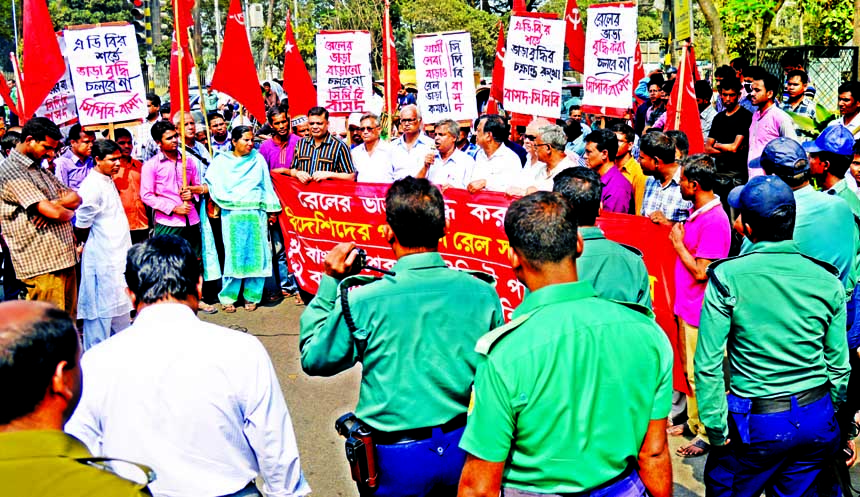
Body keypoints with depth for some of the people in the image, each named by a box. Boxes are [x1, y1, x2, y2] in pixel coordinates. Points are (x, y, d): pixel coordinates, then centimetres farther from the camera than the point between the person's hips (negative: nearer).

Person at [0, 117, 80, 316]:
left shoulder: (40, 170, 19)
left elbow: (76, 198, 15)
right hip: (42, 264, -9)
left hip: (64, 258, 9)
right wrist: (68, 212, 3)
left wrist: (56, 204, -7)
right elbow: (53, 212, -20)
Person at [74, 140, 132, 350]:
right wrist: (92, 246, 3)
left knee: (121, 307, 18)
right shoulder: (92, 186, -18)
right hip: (101, 260, -10)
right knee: (101, 312, -3)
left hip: (117, 256, 10)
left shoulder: (108, 181, 12)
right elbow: (81, 227, -14)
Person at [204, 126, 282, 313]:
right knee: (233, 255, -1)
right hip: (231, 215, -2)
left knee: (255, 254, 2)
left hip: (255, 214, 2)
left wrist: (272, 210, 11)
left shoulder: (258, 159, 10)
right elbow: (211, 183, 1)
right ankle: (228, 297, 7)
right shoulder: (222, 161, 6)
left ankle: (252, 296, 11)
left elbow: (267, 185, 12)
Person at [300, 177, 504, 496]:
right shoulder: (482, 293, -11)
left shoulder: (362, 301, -18)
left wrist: (329, 283, 0)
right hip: (463, 446, 3)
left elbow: (314, 359, -1)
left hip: (397, 460, -2)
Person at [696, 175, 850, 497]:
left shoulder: (726, 277, -13)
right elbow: (840, 365, 4)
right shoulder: (827, 280, -2)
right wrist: (842, 426, 17)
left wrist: (716, 429, -8)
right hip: (817, 421, 4)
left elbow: (708, 364, -16)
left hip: (759, 423, -4)